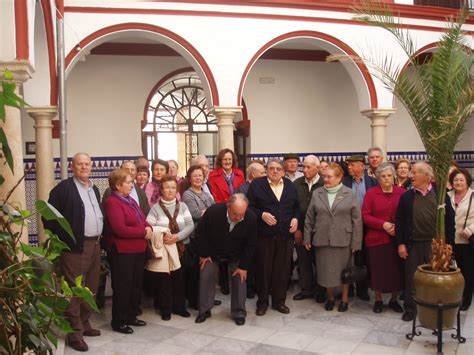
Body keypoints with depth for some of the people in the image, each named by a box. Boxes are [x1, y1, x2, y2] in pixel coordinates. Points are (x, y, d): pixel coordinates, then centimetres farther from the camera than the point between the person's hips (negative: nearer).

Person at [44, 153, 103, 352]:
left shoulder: (95, 189, 15)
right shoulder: (63, 188, -7)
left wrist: (100, 237, 13)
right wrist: (60, 237, -10)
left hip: (94, 244, 7)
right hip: (75, 246, -7)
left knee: (90, 289, 14)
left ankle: (84, 324, 28)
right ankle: (75, 332, 6)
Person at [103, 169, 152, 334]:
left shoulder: (130, 200, 14)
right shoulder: (112, 202, -15)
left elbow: (143, 220, 16)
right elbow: (120, 229, -23)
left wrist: (148, 228, -6)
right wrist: (143, 232, -15)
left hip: (138, 250, 9)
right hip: (122, 252, -9)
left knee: (136, 285, 16)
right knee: (122, 287, 2)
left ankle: (131, 316, 30)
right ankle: (119, 321, 15)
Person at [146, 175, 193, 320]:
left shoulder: (182, 206, 5)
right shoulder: (155, 208, -2)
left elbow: (190, 225, -4)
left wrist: (177, 236, -17)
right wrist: (162, 235, -24)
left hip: (180, 247, 2)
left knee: (179, 278, 8)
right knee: (163, 280, 2)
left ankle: (179, 306, 23)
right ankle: (166, 309, 16)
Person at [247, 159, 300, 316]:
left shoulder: (290, 186, 11)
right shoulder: (256, 184, 0)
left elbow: (296, 206, 17)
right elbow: (249, 206, -2)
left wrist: (295, 218, -1)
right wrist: (262, 214, -17)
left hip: (286, 235, 3)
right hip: (264, 235, -3)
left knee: (283, 269, 8)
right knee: (263, 269, 5)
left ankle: (279, 301, 23)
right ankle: (262, 302, 20)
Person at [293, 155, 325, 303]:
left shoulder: (325, 184, -8)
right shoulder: (297, 184, 3)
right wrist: (296, 228, -1)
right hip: (301, 230, 3)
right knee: (303, 261, 11)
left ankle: (321, 290, 24)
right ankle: (306, 289, 26)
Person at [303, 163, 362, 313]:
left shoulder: (350, 194, -1)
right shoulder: (317, 194, 5)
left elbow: (357, 220, -2)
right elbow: (309, 218, 7)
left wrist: (356, 242, -6)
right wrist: (307, 238, 4)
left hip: (343, 240, -2)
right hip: (322, 239, 2)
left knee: (343, 270, 9)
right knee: (326, 270, 9)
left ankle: (344, 298, 27)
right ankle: (330, 297, 28)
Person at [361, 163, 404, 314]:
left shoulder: (402, 193, 2)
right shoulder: (371, 193, -2)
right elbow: (365, 216, -6)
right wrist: (383, 224, -16)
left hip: (397, 238, 2)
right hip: (376, 239, -1)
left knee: (397, 270, 7)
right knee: (378, 270, 5)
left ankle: (394, 300, 26)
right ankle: (378, 300, 23)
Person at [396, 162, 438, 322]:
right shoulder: (406, 196, 1)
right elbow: (399, 221, 1)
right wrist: (401, 243, -4)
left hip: (434, 244, -1)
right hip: (412, 244, 1)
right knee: (411, 278, 7)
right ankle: (410, 308, 20)